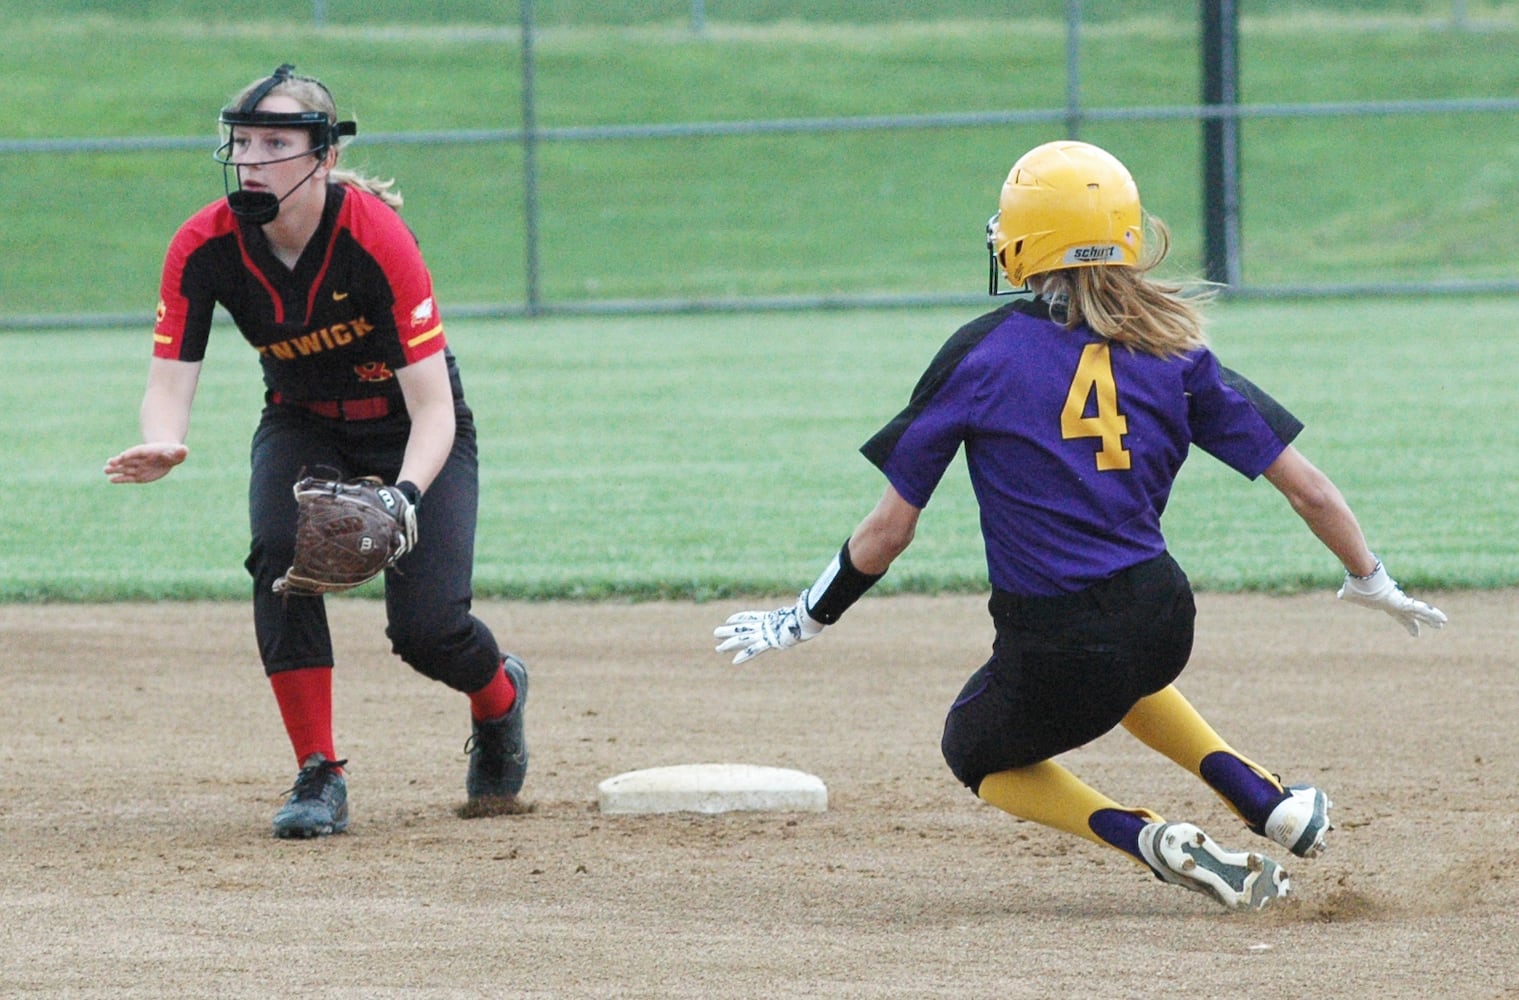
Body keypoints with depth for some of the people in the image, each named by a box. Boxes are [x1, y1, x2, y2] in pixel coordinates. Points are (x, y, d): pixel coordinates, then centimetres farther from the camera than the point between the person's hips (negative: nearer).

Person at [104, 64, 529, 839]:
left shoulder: (376, 238, -31)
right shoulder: (205, 247, -20)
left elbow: (432, 408, -31)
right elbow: (169, 381, -21)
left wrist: (405, 497, -49)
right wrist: (163, 446, -45)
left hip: (412, 432, -3)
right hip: (303, 425, 3)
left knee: (425, 626, -14)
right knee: (280, 555, -27)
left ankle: (499, 695, 25)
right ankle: (318, 777, -16)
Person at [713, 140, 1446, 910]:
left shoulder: (981, 354, -4)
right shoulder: (1172, 353, 2)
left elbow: (887, 533, -2)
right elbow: (1309, 491, 3)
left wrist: (803, 622, 13)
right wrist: (1372, 582, 21)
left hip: (1051, 659, -4)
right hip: (1162, 628, 4)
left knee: (976, 750, 28)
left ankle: (1151, 840, 3)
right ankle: (1267, 799, 22)